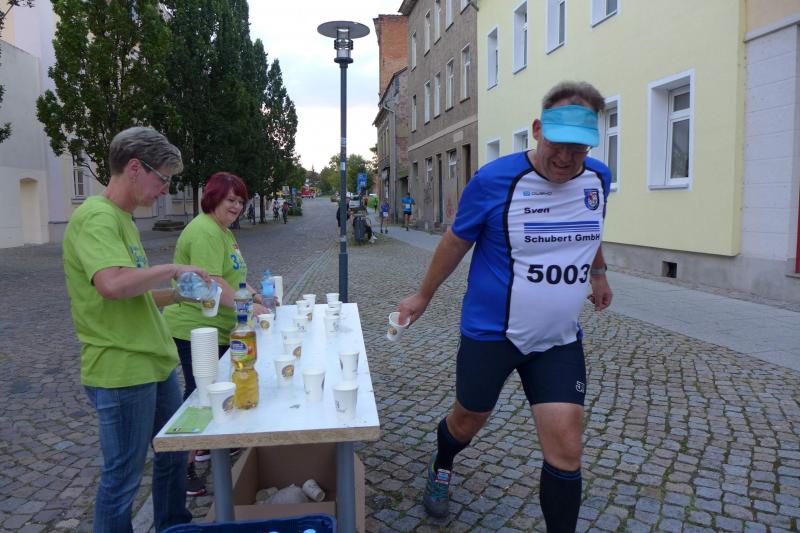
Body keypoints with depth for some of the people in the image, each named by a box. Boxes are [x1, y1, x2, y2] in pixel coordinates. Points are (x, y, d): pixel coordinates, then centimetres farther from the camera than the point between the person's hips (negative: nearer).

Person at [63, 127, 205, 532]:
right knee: (123, 479, 6)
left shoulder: (121, 218, 14)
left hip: (157, 362, 10)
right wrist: (173, 269, -22)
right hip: (121, 372, -10)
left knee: (174, 456, 22)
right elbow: (113, 284, -35)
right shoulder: (96, 218, -17)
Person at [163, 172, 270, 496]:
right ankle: (182, 468, 9)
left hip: (217, 328, 10)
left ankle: (204, 447, 38)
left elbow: (232, 275, 20)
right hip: (196, 329, -10)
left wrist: (255, 295, 8)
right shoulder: (204, 232, -20)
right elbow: (212, 282, -28)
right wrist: (248, 307, -28)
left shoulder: (224, 231, 15)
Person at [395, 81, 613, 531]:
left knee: (566, 450, -2)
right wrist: (424, 296, 7)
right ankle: (441, 469, 54)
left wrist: (599, 273, 33)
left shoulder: (598, 178, -3)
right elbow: (456, 242, -3)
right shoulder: (495, 180, -17)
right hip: (491, 334, -2)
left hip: (560, 342, 3)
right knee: (467, 422, 19)